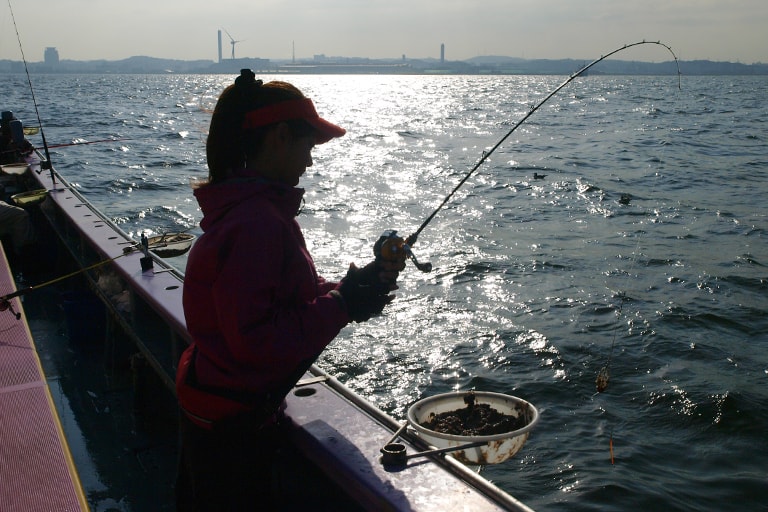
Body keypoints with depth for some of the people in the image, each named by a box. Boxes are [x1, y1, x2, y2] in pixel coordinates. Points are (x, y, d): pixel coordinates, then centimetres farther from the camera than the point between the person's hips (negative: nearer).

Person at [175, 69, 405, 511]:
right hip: (233, 424, -10)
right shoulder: (257, 224, -27)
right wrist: (342, 305, -24)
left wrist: (354, 287, -2)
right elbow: (256, 342, -29)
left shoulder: (253, 207, 5)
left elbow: (292, 296, 9)